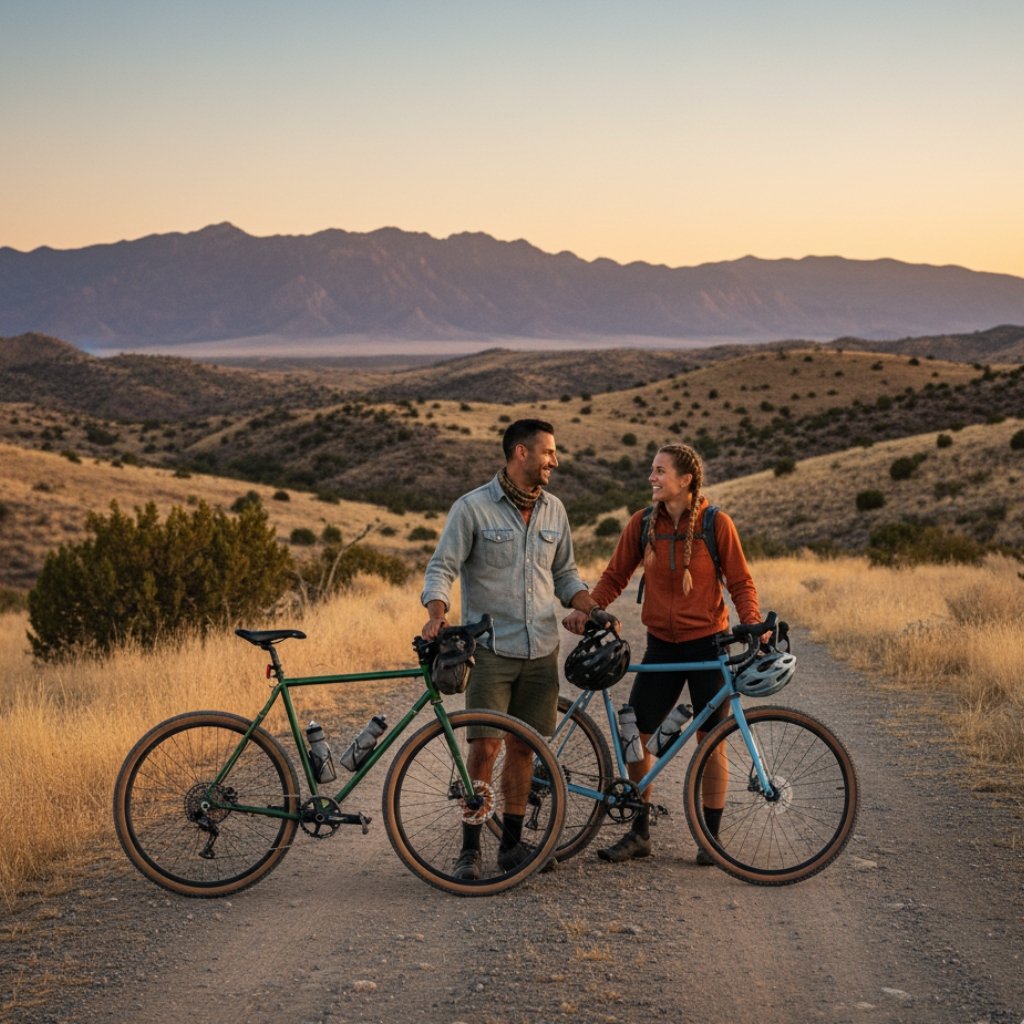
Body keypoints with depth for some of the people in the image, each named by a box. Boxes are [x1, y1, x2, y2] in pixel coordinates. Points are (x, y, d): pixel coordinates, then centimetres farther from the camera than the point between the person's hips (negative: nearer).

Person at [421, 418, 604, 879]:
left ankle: (511, 843, 18)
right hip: (491, 649, -5)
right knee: (484, 746, -9)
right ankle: (469, 849, 2)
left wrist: (596, 611, 2)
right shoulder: (473, 508, -6)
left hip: (541, 651, 5)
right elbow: (441, 568, -8)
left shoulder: (553, 510, 9)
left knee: (522, 748, 8)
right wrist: (437, 615, -26)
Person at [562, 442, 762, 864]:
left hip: (707, 643, -3)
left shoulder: (716, 524, -8)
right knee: (633, 734, 0)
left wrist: (753, 622, -20)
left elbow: (740, 582, -3)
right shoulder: (642, 523, 1)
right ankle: (639, 833, 15)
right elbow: (615, 576, 6)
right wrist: (585, 609, -10)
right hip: (662, 645, 3)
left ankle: (711, 837, 16)